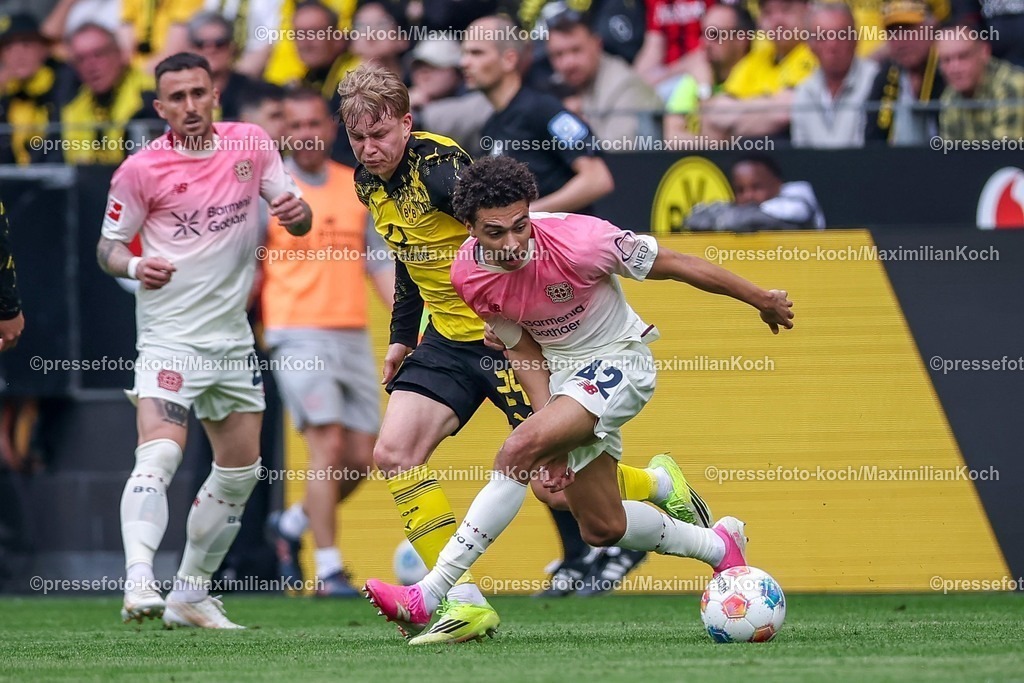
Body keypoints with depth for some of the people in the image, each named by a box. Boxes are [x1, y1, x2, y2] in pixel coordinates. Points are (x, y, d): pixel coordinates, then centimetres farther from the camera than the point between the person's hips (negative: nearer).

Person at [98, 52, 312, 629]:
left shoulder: (252, 144, 3)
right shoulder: (141, 169, -8)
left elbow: (298, 220, 8)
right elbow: (109, 245, -2)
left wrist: (298, 211, -16)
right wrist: (135, 266, -24)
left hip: (232, 336, 6)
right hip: (170, 336, -6)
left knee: (242, 470, 11)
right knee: (159, 454, -25)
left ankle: (191, 594, 22)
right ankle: (139, 581, -37)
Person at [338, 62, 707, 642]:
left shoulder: (440, 165, -22)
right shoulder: (371, 182, 5)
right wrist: (402, 337, 20)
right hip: (448, 338, 8)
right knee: (394, 453, -9)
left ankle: (661, 485, 25)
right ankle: (463, 602, -11)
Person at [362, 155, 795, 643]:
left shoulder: (577, 241, -30)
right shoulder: (468, 275, -14)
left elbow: (675, 265, -17)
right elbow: (522, 349, 0)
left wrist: (759, 298, -6)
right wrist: (551, 426, -12)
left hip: (619, 361, -7)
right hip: (563, 371, 7)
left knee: (517, 450, -28)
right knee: (602, 528, 11)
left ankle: (427, 599, -28)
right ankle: (719, 545, 38)